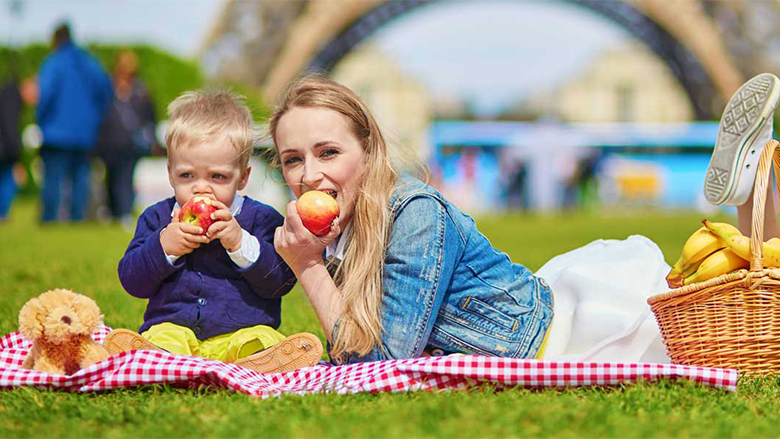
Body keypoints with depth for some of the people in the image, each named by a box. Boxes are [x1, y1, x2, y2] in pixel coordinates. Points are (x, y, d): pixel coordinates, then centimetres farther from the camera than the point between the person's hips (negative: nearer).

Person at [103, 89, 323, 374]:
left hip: (242, 331, -1)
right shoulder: (158, 218, 14)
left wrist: (240, 243, -14)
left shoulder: (260, 219, 8)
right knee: (119, 340, -32)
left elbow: (281, 281, -1)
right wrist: (163, 246, -9)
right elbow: (132, 281, 8)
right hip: (172, 326, 1)